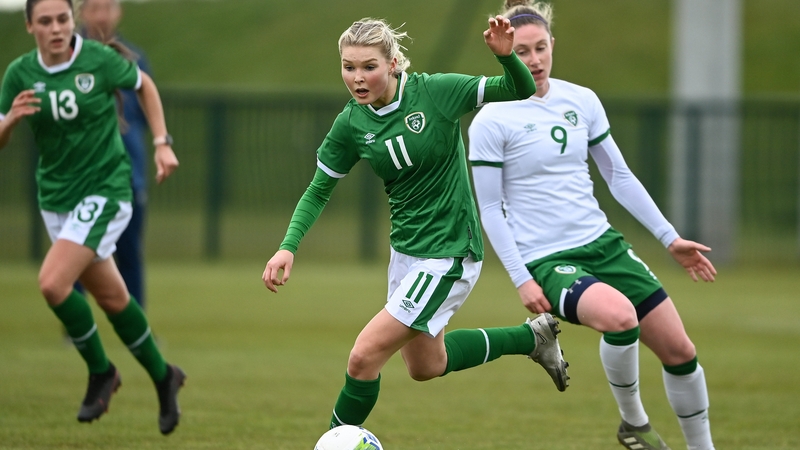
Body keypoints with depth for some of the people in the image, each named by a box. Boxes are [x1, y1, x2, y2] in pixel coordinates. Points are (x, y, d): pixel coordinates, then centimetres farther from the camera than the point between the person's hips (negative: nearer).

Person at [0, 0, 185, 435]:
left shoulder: (99, 60, -12)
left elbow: (144, 85, 7)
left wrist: (162, 144, 1)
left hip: (104, 190, -5)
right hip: (55, 197, 5)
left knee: (53, 282, -20)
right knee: (110, 296, 13)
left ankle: (100, 371, 1)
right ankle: (163, 377, 33)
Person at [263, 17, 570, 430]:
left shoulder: (434, 92, -18)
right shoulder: (351, 124, -5)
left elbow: (521, 90, -12)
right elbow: (318, 191, 5)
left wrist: (505, 54, -33)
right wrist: (289, 246, -10)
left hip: (449, 254, -7)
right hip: (406, 251, 7)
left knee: (364, 356, -12)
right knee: (425, 366, 22)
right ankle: (531, 337, 39)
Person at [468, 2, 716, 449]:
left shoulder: (581, 101, 6)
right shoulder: (491, 122, -9)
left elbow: (620, 177, 13)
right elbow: (490, 209, -6)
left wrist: (670, 237, 11)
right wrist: (520, 279, -13)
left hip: (602, 243, 6)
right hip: (546, 260, -6)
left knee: (679, 350, 3)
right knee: (620, 315, -34)